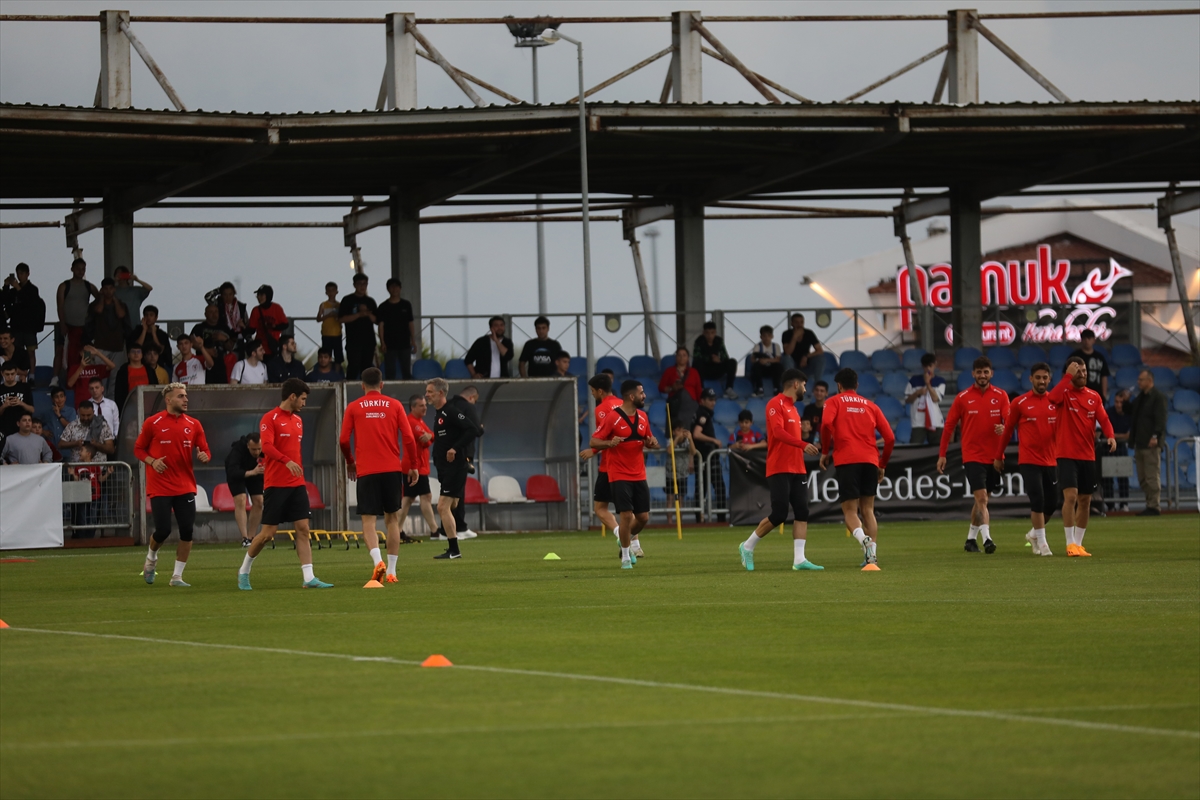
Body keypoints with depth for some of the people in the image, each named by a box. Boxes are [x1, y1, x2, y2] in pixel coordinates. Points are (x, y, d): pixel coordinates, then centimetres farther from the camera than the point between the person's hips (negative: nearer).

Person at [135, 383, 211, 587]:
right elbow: (138, 449, 4)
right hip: (160, 488, -3)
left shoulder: (193, 424, 6)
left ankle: (177, 576, 7)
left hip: (185, 487, 3)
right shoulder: (153, 423, -3)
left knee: (187, 531, -5)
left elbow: (205, 451, 10)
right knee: (163, 530, -8)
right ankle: (151, 559, 25)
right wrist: (152, 461, -14)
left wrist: (204, 456, -14)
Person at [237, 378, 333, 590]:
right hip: (276, 484, -7)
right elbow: (267, 446, -21)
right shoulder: (270, 418, -8)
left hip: (297, 485, 7)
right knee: (268, 533, -2)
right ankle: (244, 572, 17)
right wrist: (287, 461, -35)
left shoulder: (297, 420, 15)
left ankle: (309, 578, -6)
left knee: (303, 529, -3)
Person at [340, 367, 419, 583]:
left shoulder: (353, 408, 3)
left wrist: (350, 462, 19)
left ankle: (378, 561, -25)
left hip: (366, 471, -1)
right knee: (392, 518, 11)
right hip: (392, 469, 1)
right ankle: (391, 571, 9)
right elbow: (408, 438, 1)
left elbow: (344, 440, 1)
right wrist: (413, 466, 12)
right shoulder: (394, 405, 5)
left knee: (369, 521, -1)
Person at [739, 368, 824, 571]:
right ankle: (748, 547, 8)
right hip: (779, 469, -9)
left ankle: (799, 559, -5)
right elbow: (778, 432, -23)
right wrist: (803, 444, -33)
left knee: (802, 512, -2)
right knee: (779, 515, -10)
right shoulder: (776, 404, -9)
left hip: (797, 469, 9)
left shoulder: (792, 407, 19)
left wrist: (809, 448, 14)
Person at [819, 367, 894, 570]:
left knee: (850, 511, -1)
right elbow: (889, 437, 12)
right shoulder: (870, 406, 19)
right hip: (870, 460, 3)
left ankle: (865, 540, -31)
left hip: (847, 460, -3)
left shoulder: (834, 402, 10)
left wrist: (825, 451, 1)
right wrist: (882, 464, 22)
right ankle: (872, 557, 0)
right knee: (867, 510, 12)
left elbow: (826, 424, -12)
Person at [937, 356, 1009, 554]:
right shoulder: (963, 397, -1)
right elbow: (949, 426, 4)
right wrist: (942, 454, 2)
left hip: (994, 456, 3)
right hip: (972, 455, -3)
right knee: (981, 497, -15)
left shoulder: (1001, 396, 3)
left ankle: (971, 538, 25)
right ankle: (986, 538, -23)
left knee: (981, 499, 12)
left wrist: (1004, 428, -30)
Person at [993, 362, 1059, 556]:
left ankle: (1034, 534, 30)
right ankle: (1041, 542, -1)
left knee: (1051, 504, 6)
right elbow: (1007, 430, 5)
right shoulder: (1020, 403, -2)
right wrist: (998, 456, 8)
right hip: (1029, 461, -4)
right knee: (1038, 501, -13)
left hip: (1051, 460, 4)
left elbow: (1059, 430, 10)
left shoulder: (1055, 402, 5)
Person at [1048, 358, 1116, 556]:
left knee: (1085, 500, 9)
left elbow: (1103, 419, -2)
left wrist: (1110, 435, -21)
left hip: (1088, 456, 5)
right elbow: (1053, 397, -29)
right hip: (1067, 455, -5)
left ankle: (1078, 543, 19)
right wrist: (1068, 376, -26)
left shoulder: (1094, 396, 9)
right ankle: (1070, 543, -13)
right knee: (1070, 496, -17)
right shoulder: (1065, 393, -5)